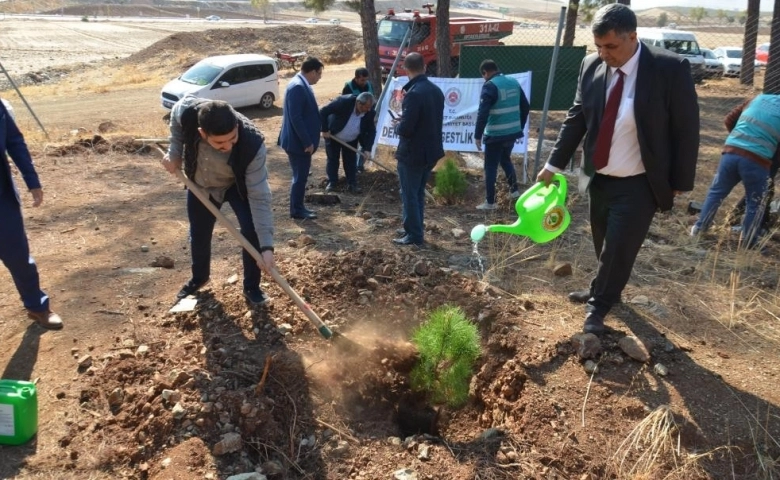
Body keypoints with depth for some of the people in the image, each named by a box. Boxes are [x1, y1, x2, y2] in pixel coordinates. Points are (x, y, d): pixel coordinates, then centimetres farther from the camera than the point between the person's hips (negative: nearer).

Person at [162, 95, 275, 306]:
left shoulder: (252, 145, -43)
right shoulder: (187, 112, -39)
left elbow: (259, 196, -39)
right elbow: (176, 119, -10)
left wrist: (266, 245, -43)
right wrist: (174, 154, -13)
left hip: (238, 185, -2)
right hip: (201, 185, 3)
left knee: (251, 232, -16)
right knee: (199, 235, 16)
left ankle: (251, 287, 8)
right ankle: (199, 278, 45)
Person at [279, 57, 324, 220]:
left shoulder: (301, 84, 12)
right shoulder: (298, 87, -21)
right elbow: (295, 118, -25)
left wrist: (308, 140, 22)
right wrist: (307, 142, -21)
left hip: (301, 141, 10)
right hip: (298, 142, -10)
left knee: (301, 175, 16)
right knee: (300, 176, 0)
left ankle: (298, 207, 26)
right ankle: (297, 210, 11)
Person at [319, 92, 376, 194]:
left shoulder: (369, 112, -22)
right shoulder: (344, 102, -34)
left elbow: (371, 131, -13)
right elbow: (323, 112, -28)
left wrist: (367, 148, -24)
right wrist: (324, 130, -26)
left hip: (351, 140, 3)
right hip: (333, 136, -2)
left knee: (351, 161, 4)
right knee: (332, 160, 8)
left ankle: (352, 184, 15)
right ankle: (332, 182, 22)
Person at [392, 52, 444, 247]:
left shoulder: (413, 94, -22)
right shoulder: (436, 90, 5)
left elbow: (405, 129, -25)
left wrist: (397, 124, -3)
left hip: (412, 153, -9)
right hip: (430, 150, 9)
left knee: (409, 195, 3)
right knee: (418, 193, 20)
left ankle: (414, 236, 10)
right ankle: (414, 229, 31)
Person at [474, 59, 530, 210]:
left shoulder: (490, 86, -13)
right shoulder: (514, 82, 9)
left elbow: (483, 113, -19)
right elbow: (525, 107, 14)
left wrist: (478, 135, -14)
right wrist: (520, 127, 24)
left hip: (496, 135, -7)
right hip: (513, 132, 7)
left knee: (491, 167, 2)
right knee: (505, 160, 28)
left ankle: (490, 202, 5)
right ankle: (514, 190, 32)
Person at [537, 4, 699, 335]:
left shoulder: (670, 69, -17)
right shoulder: (591, 66, -5)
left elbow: (686, 130, -10)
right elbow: (576, 119, 5)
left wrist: (680, 182, -8)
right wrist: (554, 164, 2)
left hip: (639, 185, -4)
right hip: (599, 178, 5)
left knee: (620, 248, 2)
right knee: (604, 246, 18)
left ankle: (598, 307, 22)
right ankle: (603, 292, 41)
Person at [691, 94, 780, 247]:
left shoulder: (758, 99, 14)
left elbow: (729, 120, 17)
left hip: (731, 152, 3)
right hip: (757, 160, -3)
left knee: (716, 192, 19)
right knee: (755, 204, 13)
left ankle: (700, 227, 24)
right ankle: (748, 242, 20)